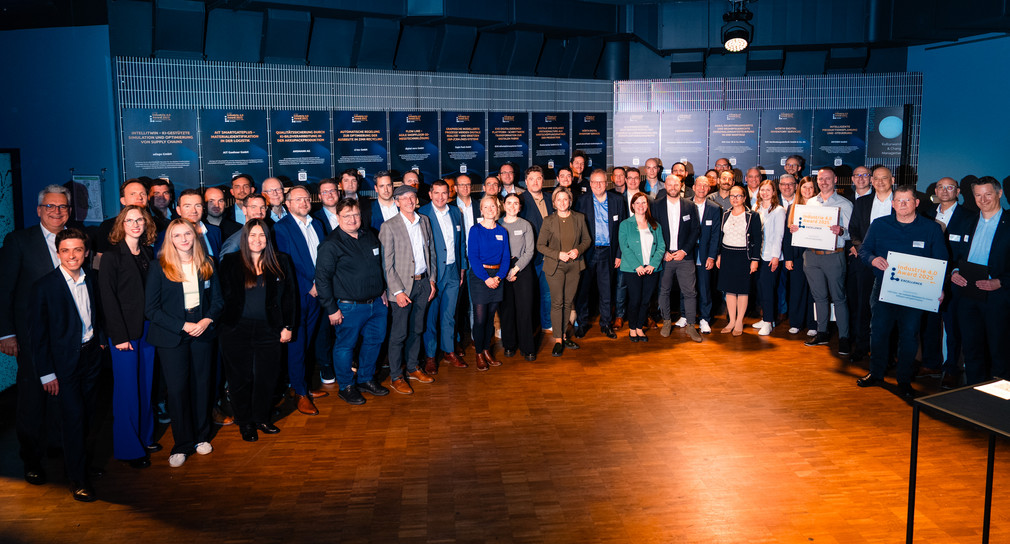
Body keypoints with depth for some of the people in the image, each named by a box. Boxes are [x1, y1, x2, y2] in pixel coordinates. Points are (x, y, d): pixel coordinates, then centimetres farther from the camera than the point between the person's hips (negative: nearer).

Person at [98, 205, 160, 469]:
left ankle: (145, 436, 26)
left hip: (148, 328, 5)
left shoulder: (149, 253, 11)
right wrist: (119, 336, -14)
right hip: (124, 331, -5)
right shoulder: (112, 255, -6)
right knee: (127, 388, 1)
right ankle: (129, 448, 11)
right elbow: (108, 297, -10)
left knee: (146, 384, 12)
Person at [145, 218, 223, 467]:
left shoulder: (206, 265, 6)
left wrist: (207, 320, -12)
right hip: (171, 337, -3)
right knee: (177, 388, -2)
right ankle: (182, 444, 11)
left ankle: (201, 436, 25)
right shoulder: (159, 268, -5)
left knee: (202, 384, 8)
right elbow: (151, 309, -7)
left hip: (202, 334, 3)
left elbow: (218, 300, 8)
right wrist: (183, 326, -15)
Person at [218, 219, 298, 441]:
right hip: (237, 330, -1)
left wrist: (288, 326, 3)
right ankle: (245, 423, 23)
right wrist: (222, 324, -5)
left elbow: (290, 296, 6)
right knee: (241, 377, 7)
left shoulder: (281, 262, 5)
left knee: (267, 377, 6)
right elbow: (223, 295, 2)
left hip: (268, 329, 1)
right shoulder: (230, 262, 3)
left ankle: (261, 419, 25)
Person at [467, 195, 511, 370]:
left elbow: (506, 257, 5)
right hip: (478, 276, -4)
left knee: (491, 316, 9)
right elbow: (472, 256, -9)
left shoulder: (502, 231, 8)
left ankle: (487, 349, 22)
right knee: (480, 318, -3)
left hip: (497, 277, 4)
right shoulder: (475, 230, -4)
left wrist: (499, 276, -9)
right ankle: (479, 353, 10)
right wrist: (486, 278, -15)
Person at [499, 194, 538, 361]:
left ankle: (527, 348, 2)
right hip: (502, 270, 1)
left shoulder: (525, 225, 5)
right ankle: (509, 345, 15)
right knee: (506, 308, 1)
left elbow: (530, 251, 1)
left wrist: (515, 269, -8)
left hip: (523, 269, -1)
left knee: (525, 308, -5)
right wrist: (505, 272, -5)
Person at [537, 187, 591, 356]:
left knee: (568, 302, 9)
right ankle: (558, 340, 2)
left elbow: (587, 239, 12)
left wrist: (578, 250, -8)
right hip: (555, 266, -3)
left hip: (574, 266, 3)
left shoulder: (579, 218, 4)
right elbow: (540, 245, -3)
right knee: (557, 303, -4)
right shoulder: (548, 221, -4)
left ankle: (564, 335, 21)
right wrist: (558, 254, -14)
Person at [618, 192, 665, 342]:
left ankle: (640, 328, 19)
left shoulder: (655, 225, 12)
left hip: (652, 269, 3)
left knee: (646, 300, 4)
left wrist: (653, 264, -9)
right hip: (632, 269, -3)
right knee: (635, 300, -3)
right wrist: (637, 266, -16)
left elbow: (661, 246, 7)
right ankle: (632, 329, 15)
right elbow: (624, 247, -6)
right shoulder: (625, 224, 3)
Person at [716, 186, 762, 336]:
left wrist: (755, 259, -10)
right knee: (729, 289, 6)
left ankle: (739, 322, 11)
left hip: (744, 256, -4)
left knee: (742, 290, 2)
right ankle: (731, 321, 15)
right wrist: (719, 255, 8)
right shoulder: (725, 215, 8)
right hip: (727, 255, 4)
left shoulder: (752, 216, -5)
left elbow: (757, 240, -5)